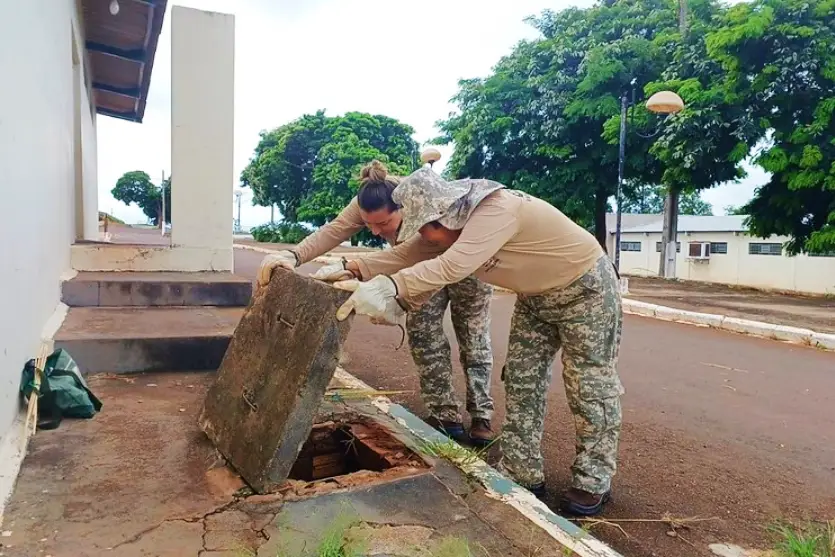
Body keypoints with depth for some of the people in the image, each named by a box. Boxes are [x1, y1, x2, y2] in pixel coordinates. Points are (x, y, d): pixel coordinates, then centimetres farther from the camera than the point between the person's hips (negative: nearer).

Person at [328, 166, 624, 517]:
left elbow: (452, 266, -47)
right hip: (536, 296, 8)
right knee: (521, 381, 6)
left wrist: (385, 288, -53)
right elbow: (407, 255, -8)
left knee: (589, 386, 1)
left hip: (586, 289, -8)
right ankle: (522, 475, 16)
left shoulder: (496, 209, -35)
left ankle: (593, 482, 16)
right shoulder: (454, 221, -9)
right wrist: (354, 269, -21)